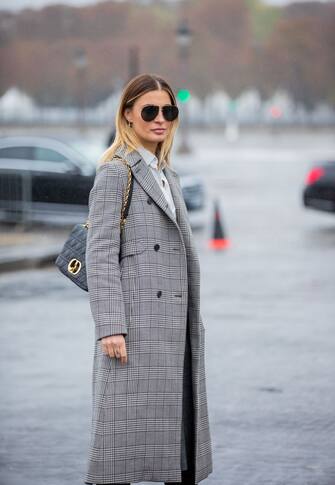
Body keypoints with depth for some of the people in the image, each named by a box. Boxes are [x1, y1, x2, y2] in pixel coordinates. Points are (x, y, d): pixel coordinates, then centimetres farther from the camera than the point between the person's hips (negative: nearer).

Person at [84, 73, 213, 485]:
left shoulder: (167, 175, 19)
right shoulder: (115, 172, -5)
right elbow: (100, 254, -11)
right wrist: (110, 327, -19)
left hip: (173, 326, 8)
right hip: (136, 320, -8)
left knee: (178, 423, 9)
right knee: (128, 422, -7)